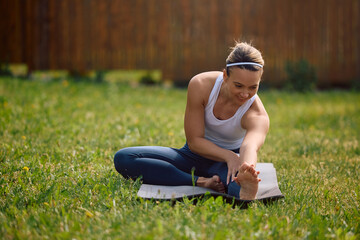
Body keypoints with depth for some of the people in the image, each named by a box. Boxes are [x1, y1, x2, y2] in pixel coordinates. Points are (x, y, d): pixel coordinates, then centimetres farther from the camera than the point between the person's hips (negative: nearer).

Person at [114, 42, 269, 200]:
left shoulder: (258, 115, -25)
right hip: (196, 154, 3)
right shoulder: (201, 85, -21)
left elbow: (250, 146, -48)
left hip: (227, 161, -3)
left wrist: (247, 168, -73)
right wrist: (228, 156, -35)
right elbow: (194, 140, -17)